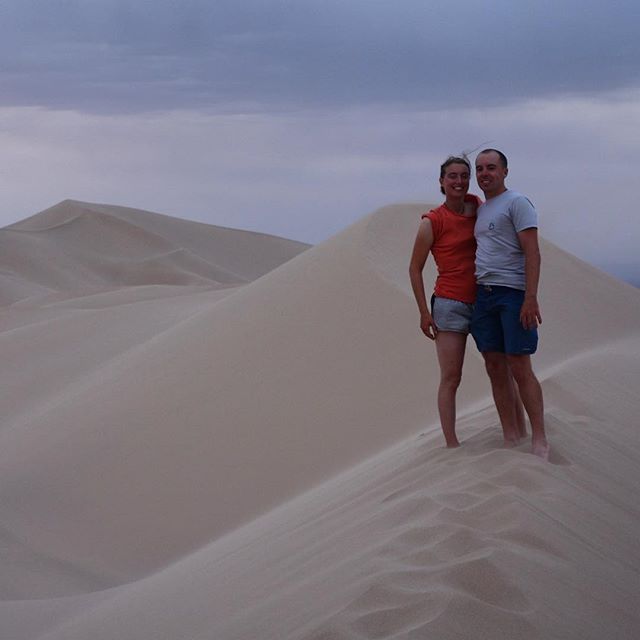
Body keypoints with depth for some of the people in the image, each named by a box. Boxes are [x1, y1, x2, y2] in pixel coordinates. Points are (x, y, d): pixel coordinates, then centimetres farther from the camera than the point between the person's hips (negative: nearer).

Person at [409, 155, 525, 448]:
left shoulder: (477, 206, 5)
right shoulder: (433, 221, -7)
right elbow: (415, 268, -2)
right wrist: (424, 312, -6)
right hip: (451, 304, -5)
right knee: (450, 379, -4)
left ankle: (521, 433, 20)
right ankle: (451, 444, -2)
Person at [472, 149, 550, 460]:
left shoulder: (517, 203, -3)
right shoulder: (480, 210, 21)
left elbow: (532, 252, -11)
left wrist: (531, 299, -20)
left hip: (513, 293, -8)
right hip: (483, 294, 8)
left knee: (520, 369, -10)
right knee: (495, 369, 5)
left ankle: (539, 442, -6)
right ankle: (511, 439, 9)